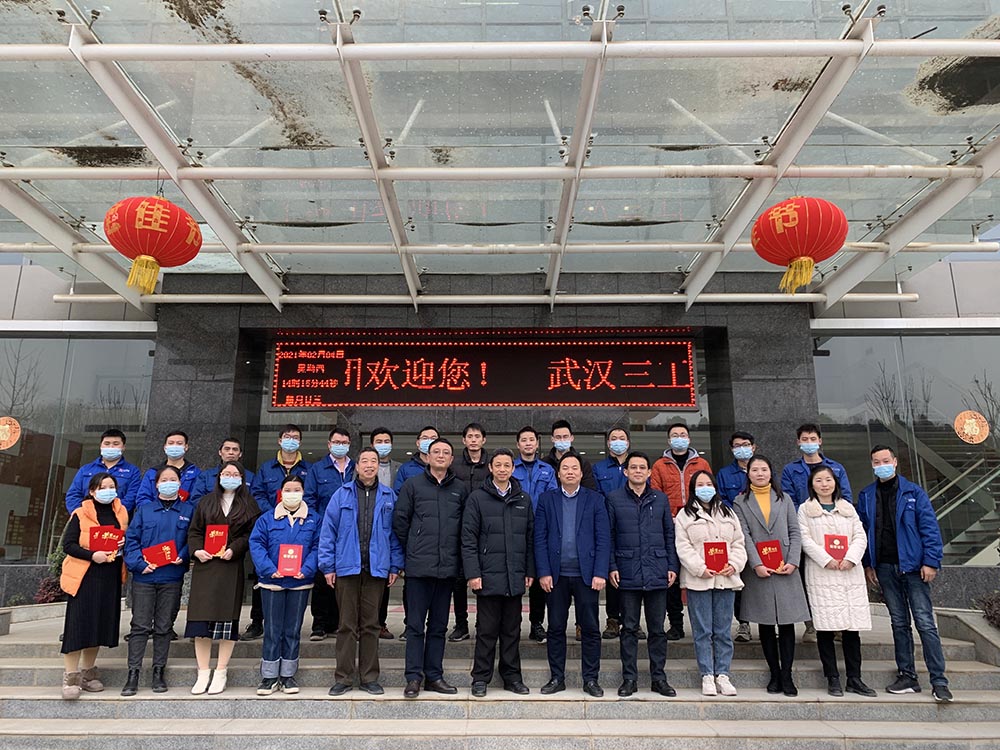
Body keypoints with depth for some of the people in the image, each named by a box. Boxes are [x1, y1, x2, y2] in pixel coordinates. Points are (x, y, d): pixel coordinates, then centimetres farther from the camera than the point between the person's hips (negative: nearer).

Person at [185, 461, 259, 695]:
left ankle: (221, 673, 9)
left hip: (232, 568, -2)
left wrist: (234, 549, -13)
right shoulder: (206, 502, 16)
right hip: (205, 565, 2)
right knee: (201, 619, -1)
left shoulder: (248, 505, 8)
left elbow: (252, 534, 1)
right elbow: (194, 531, 13)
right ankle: (203, 674, 9)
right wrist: (196, 550, -5)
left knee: (227, 618, -1)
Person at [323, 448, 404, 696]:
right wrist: (328, 566, -2)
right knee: (347, 625, 5)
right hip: (347, 567, -1)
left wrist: (395, 566, 3)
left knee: (371, 624, 9)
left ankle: (369, 677, 19)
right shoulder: (342, 495, 3)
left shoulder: (389, 497, 6)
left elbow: (395, 534, 7)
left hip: (376, 569, 1)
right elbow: (328, 532, 2)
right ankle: (344, 677, 16)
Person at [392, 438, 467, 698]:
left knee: (439, 625, 11)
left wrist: (456, 553, 8)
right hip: (419, 566, -3)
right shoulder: (413, 485, 1)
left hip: (448, 567, 3)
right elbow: (399, 521, 3)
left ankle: (434, 676, 21)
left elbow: (466, 526, 14)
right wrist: (411, 550, 4)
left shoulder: (460, 489, 9)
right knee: (416, 625, 2)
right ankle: (414, 677, 11)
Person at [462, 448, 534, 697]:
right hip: (488, 576, -3)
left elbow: (530, 538, 11)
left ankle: (512, 676, 24)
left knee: (512, 630, 12)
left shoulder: (524, 499, 9)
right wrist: (473, 573, -11)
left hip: (515, 577, 3)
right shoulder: (477, 498, -2)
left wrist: (530, 571, 6)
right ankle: (481, 678, 17)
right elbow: (468, 539, -5)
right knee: (486, 630, 5)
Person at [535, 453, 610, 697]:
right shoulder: (546, 499, 6)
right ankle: (557, 678, 20)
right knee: (556, 628, 8)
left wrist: (600, 573, -8)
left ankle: (591, 679, 18)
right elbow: (540, 538, 2)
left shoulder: (595, 499, 4)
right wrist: (543, 572, -6)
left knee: (590, 629, 5)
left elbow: (603, 539, -1)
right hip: (557, 575, 1)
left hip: (586, 574, -1)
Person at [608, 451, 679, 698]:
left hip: (657, 574, 2)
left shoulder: (661, 499, 8)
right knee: (629, 628, 6)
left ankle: (658, 678, 20)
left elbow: (669, 535, 11)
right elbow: (608, 536, 3)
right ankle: (629, 678, 15)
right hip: (628, 574, -1)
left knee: (657, 629, 8)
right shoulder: (614, 499, 2)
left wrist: (673, 566, 4)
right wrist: (612, 567, -3)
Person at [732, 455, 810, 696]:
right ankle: (774, 674, 14)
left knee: (787, 623, 0)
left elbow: (795, 532, 7)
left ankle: (786, 675, 7)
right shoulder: (741, 502, 7)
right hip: (758, 571, -1)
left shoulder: (784, 499, 13)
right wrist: (756, 564, -13)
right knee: (765, 625, 5)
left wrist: (793, 561, -7)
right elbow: (745, 536, -2)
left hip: (785, 569, 1)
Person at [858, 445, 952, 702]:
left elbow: (930, 527, -4)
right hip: (885, 568, 3)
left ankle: (939, 681, 2)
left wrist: (930, 561, -11)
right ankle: (907, 676, 17)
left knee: (925, 623, -4)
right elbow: (862, 532, 10)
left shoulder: (914, 492, -1)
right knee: (899, 623, 10)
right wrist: (867, 564, 5)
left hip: (912, 566, -3)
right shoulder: (866, 496, 7)